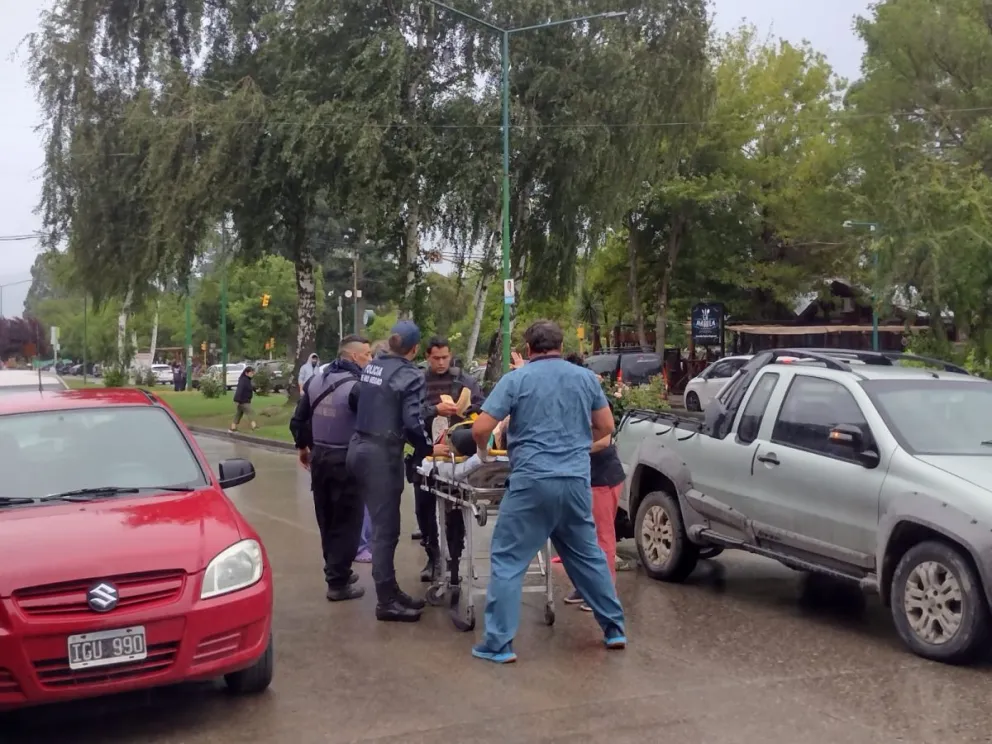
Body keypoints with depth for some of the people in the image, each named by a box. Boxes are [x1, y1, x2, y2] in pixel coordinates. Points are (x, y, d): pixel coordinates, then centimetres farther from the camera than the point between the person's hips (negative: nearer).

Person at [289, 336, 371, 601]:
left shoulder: (314, 382, 5)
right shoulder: (356, 386, -18)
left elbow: (297, 420, 9)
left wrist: (303, 446, 22)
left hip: (319, 457, 7)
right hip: (346, 460, -7)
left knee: (326, 520, 18)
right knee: (347, 522, 3)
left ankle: (335, 571, 30)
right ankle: (338, 582, 5)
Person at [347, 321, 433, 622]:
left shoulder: (370, 368, 12)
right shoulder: (409, 376, -12)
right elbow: (413, 422, -20)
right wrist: (426, 449, -3)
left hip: (359, 447, 8)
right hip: (383, 453, -8)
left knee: (381, 524, 15)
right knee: (386, 529, -1)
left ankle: (391, 591, 23)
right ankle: (386, 602, 5)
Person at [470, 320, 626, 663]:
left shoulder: (515, 379, -3)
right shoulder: (585, 377, 9)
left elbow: (480, 429, -7)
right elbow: (605, 426, 15)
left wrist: (484, 452, 14)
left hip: (532, 482, -4)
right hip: (576, 481, 4)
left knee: (508, 560, 3)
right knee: (588, 555, 20)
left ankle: (498, 644, 1)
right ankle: (614, 629, 27)